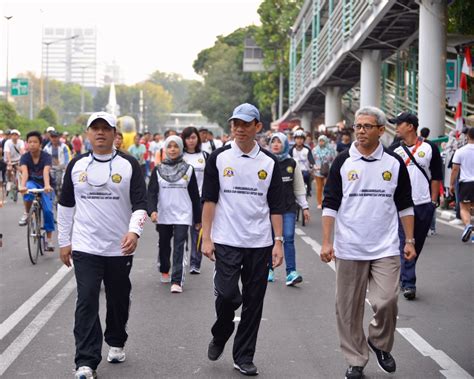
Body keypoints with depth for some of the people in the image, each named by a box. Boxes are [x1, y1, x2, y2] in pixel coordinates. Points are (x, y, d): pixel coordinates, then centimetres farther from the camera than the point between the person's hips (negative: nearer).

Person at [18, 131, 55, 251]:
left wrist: (47, 185, -58)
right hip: (32, 183, 0)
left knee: (48, 210, -14)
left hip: (45, 185, 0)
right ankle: (26, 214, -15)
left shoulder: (46, 156, -22)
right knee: (28, 188, -36)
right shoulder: (25, 157, -18)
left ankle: (49, 239, -1)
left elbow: (46, 171, -39)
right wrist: (22, 185, -55)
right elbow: (24, 172, -35)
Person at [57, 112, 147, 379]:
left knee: (119, 300, 14)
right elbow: (66, 205, 13)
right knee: (87, 302, -9)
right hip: (85, 247, 0)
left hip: (120, 248, 0)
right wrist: (64, 242, 11)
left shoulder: (129, 165, -1)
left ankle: (116, 343, 38)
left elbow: (140, 203, -6)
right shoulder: (76, 165, 5)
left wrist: (134, 231, -24)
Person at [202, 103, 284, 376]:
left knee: (254, 302, 5)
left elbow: (276, 206, 6)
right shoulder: (219, 158, 1)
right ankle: (220, 336, 19)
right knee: (227, 294, -11)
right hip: (226, 241, -2)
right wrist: (206, 238, -5)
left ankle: (244, 356, 17)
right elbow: (209, 199, 1)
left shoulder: (269, 162, 4)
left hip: (260, 243, 2)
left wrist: (278, 242, -1)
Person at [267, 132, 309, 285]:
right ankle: (269, 270, 22)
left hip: (289, 207, 0)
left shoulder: (292, 164, 6)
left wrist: (305, 206, 10)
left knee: (289, 238, -8)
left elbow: (299, 187, 12)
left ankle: (291, 272, -10)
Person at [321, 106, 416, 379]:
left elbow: (405, 205, 10)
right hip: (349, 249, 0)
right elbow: (330, 204, 2)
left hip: (386, 249, 0)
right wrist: (327, 242, -5)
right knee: (349, 308, 5)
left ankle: (381, 344, 19)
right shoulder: (343, 162, 1)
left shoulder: (394, 162, 4)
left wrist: (410, 241, 6)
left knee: (387, 301, -10)